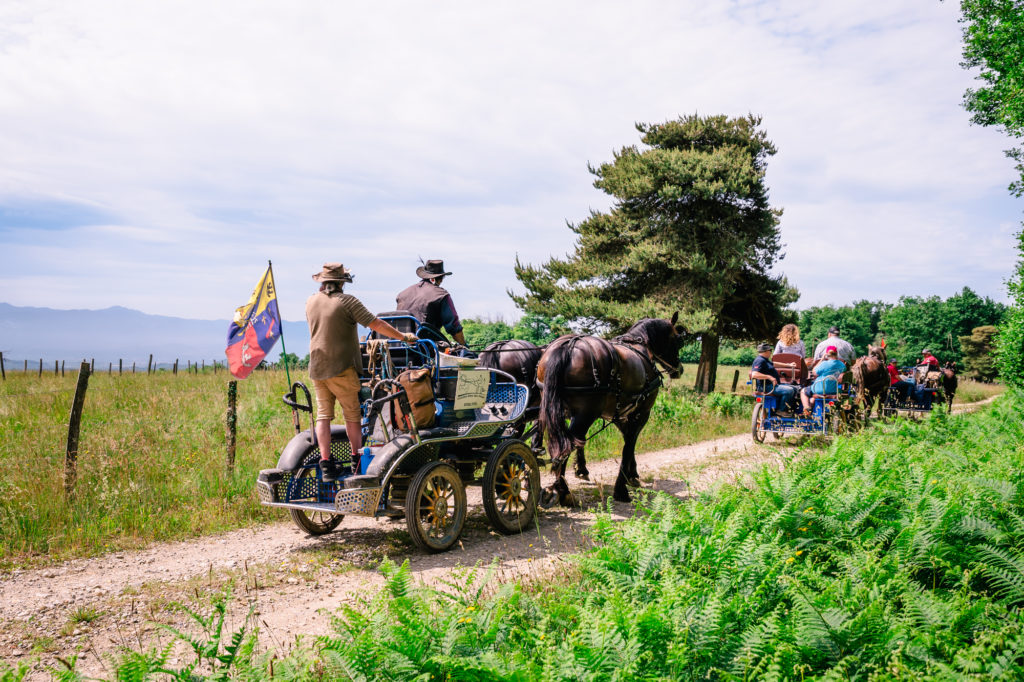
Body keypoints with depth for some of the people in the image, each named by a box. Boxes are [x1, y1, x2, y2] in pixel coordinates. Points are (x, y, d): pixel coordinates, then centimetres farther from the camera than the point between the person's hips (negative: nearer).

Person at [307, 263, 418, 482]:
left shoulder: (311, 302, 7)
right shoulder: (347, 301, -11)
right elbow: (376, 325, -12)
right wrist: (404, 337, -4)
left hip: (316, 366, 5)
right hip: (341, 367, -5)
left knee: (323, 415, 7)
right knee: (352, 415, 6)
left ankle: (326, 464, 2)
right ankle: (357, 462, 11)